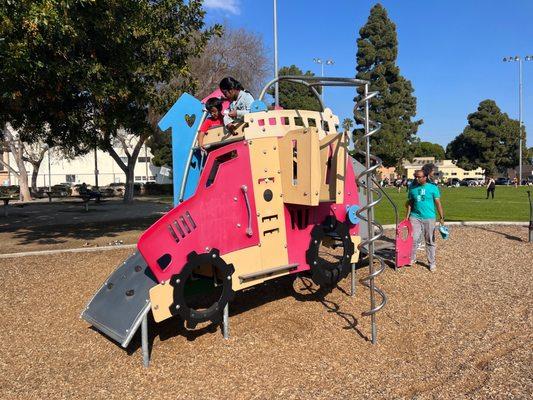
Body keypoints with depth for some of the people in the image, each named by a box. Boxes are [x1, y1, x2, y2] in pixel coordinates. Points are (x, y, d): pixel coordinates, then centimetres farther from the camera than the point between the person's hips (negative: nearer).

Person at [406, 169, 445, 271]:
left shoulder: (433, 188, -2)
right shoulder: (412, 188, 5)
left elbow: (438, 203, -1)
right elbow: (410, 203, 11)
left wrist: (442, 218, -3)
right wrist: (407, 216, 6)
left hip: (429, 218, -1)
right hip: (415, 217, 2)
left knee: (430, 241, 7)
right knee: (413, 239, -3)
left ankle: (432, 263, 17)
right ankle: (411, 259, 12)